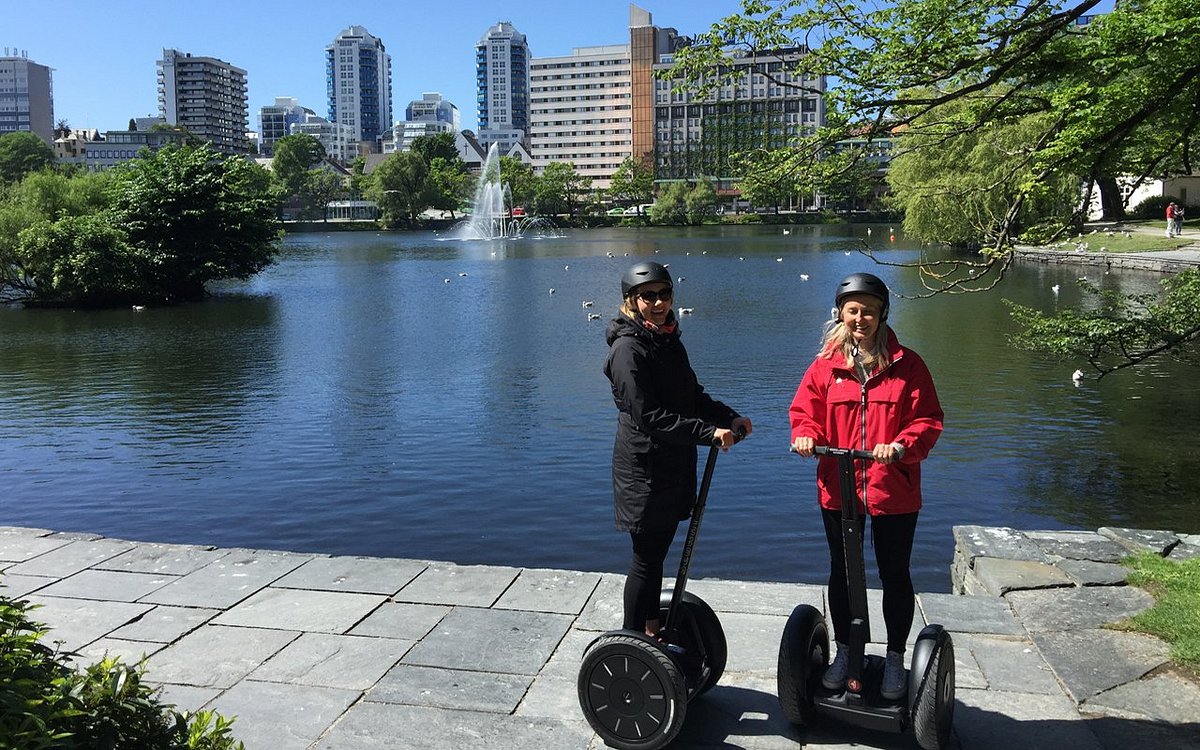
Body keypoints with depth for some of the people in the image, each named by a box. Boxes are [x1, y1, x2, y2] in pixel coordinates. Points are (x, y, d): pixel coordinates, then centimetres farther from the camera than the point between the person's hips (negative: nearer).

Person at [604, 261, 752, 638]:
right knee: (646, 557, 0)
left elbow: (692, 394, 18)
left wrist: (730, 417, 4)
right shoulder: (628, 348, -17)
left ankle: (652, 631, 32)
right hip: (644, 468, -8)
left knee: (657, 551, 18)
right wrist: (708, 432, -23)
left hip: (673, 465, 8)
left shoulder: (668, 339, 11)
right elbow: (647, 416, -22)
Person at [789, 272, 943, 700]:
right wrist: (805, 435, -18)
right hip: (838, 488, 2)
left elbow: (928, 420, -6)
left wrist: (901, 446, -24)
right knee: (842, 572, 16)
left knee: (894, 575, 10)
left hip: (893, 491, -2)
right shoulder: (826, 364, 1)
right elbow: (804, 413, 4)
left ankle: (895, 660, 29)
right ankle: (844, 653, 35)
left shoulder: (906, 364, -4)